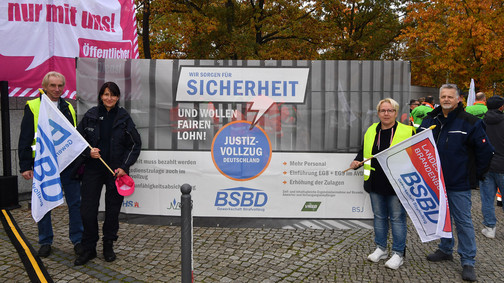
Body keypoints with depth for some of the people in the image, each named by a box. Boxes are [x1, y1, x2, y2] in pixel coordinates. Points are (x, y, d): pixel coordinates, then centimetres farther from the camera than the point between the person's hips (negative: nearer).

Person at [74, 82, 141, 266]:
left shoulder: (124, 117, -1)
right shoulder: (91, 115, 2)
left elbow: (135, 144, 1)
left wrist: (124, 166, -8)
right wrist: (88, 152, -10)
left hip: (116, 171, -1)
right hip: (93, 169, 1)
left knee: (112, 210, 8)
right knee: (88, 210, -1)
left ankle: (108, 246, 25)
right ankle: (89, 249, 15)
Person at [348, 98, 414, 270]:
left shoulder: (407, 132, -4)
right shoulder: (371, 131, 9)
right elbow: (364, 151, 20)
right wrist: (357, 162, 2)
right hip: (375, 184, 5)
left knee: (397, 218, 4)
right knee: (379, 216, 16)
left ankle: (398, 253, 17)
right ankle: (381, 249, 31)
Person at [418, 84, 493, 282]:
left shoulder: (470, 122, -10)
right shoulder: (430, 120, 5)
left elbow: (485, 151, -6)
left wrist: (477, 175, -3)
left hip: (459, 184, -5)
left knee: (463, 221, 1)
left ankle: (468, 262, 11)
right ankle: (445, 250, 36)